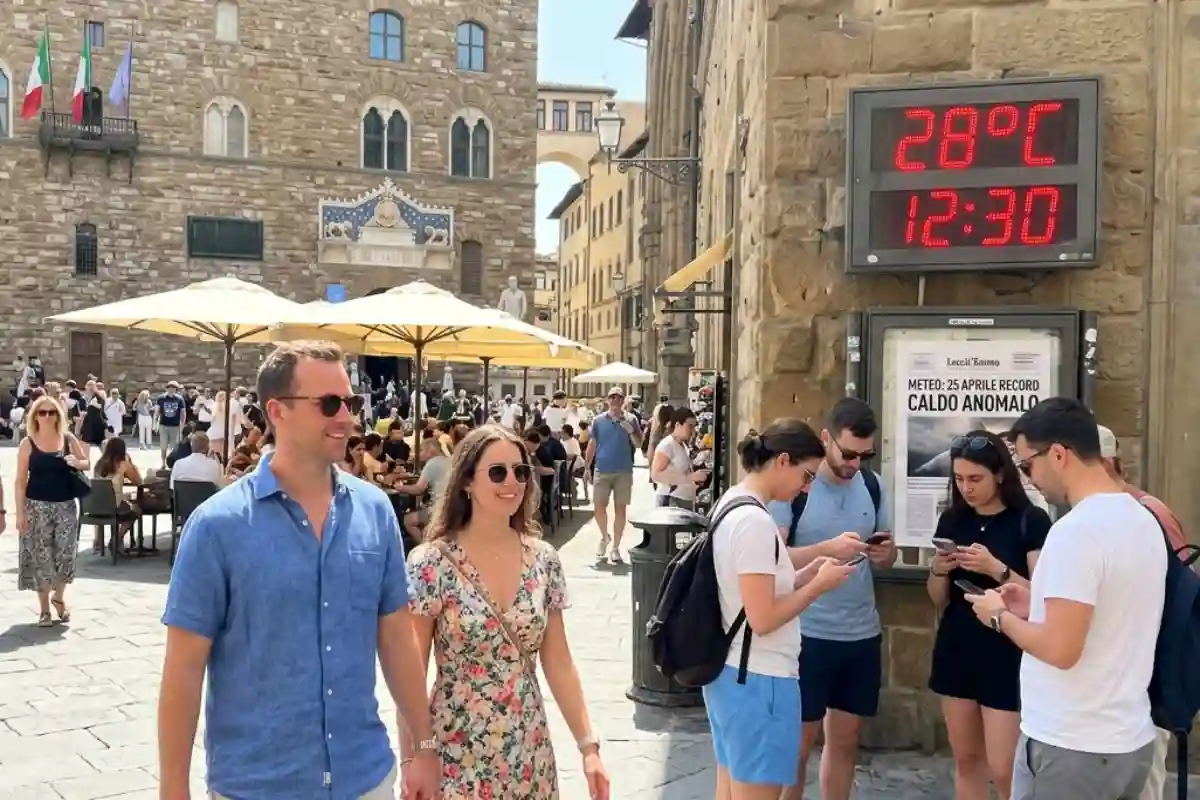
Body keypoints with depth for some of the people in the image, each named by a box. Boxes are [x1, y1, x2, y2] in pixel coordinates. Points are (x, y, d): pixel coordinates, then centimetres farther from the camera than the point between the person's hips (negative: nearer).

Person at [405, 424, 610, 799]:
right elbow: (410, 675, -9)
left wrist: (588, 744, 1)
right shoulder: (431, 564, -13)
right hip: (457, 757, -4)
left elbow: (558, 663, 5)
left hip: (530, 755, 4)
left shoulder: (544, 561, -1)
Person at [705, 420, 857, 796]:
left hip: (728, 673, 10)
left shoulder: (730, 503, 8)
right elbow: (762, 619, -23)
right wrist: (819, 585, -11)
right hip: (758, 680, -10)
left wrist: (806, 573, 4)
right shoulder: (755, 521, -22)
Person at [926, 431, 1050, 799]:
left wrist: (996, 569, -26)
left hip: (1006, 655, -5)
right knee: (966, 759, 12)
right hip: (955, 649, 5)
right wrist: (938, 571, -9)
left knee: (1003, 769, -4)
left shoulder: (1031, 521, -10)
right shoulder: (951, 520, 5)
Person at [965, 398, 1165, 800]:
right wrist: (1035, 607, 13)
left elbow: (1060, 650, -25)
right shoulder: (1143, 521, 6)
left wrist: (1001, 617, -8)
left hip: (1069, 749, -8)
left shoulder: (1075, 530, -21)